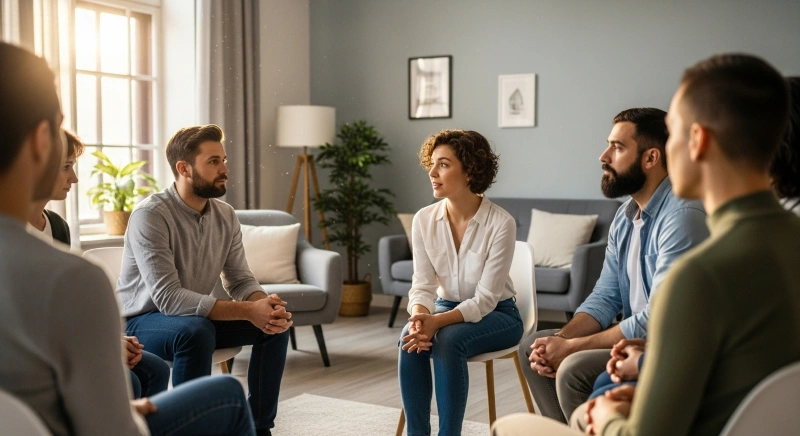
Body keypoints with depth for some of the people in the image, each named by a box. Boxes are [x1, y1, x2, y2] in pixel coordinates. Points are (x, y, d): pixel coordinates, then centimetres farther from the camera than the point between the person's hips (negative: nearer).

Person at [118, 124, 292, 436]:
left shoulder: (226, 216, -3)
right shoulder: (151, 214, -25)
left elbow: (240, 280, -2)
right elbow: (168, 297, -32)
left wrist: (266, 304, -27)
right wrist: (248, 311, -36)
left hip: (197, 317, 7)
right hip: (144, 320, -7)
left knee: (276, 324, -8)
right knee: (196, 331, -37)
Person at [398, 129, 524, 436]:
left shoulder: (501, 223, -22)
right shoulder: (424, 220, -8)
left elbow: (485, 299, -23)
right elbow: (422, 285, -8)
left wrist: (438, 322, -37)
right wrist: (420, 316, -31)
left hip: (497, 314, -3)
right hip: (447, 308, 4)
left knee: (447, 340, -33)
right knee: (410, 339, -28)